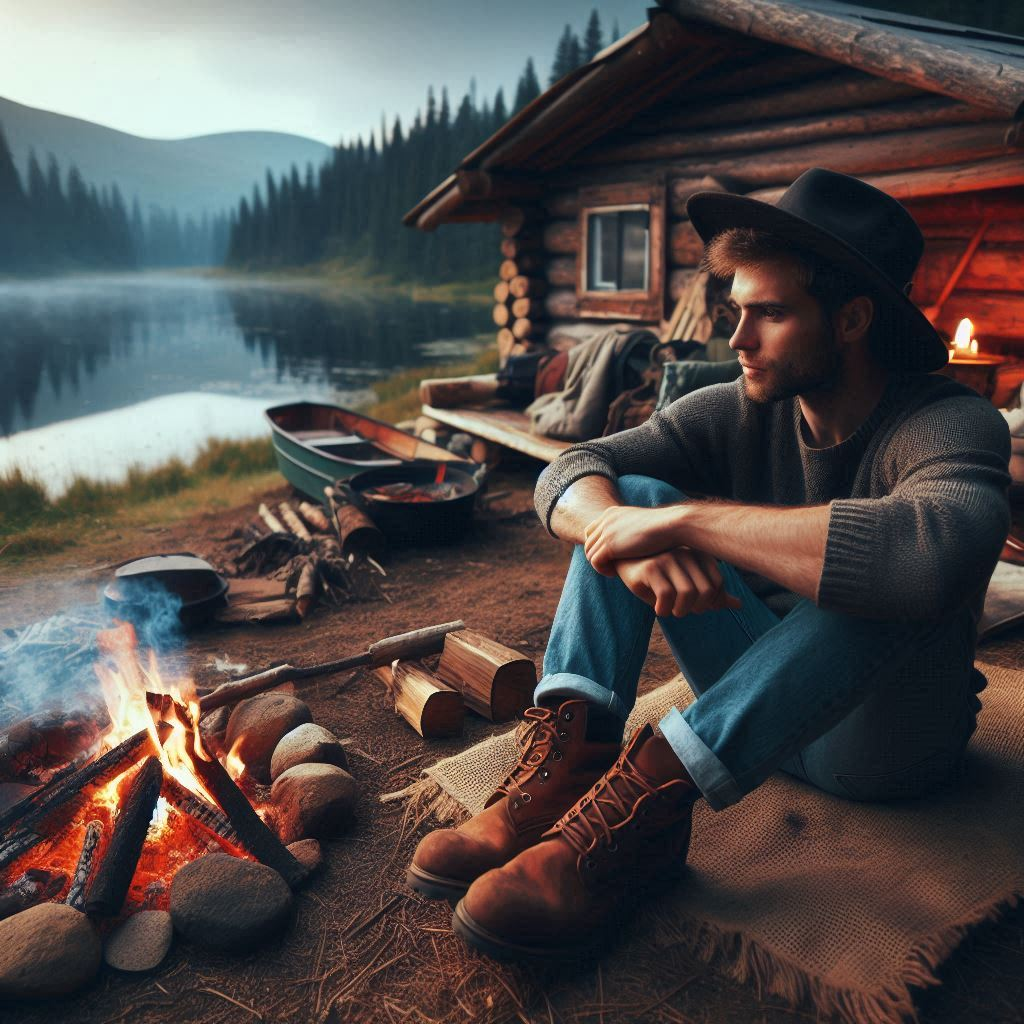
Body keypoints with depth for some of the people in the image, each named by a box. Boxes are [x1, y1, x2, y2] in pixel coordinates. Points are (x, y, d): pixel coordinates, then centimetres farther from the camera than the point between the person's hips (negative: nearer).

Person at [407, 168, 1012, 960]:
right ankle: (570, 766, -29)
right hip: (752, 702, 4)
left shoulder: (952, 425, -20)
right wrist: (627, 538, -37)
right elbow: (570, 474, -14)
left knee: (886, 577, -35)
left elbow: (930, 557, -44)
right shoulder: (741, 412, -6)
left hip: (884, 745, -4)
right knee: (631, 494, -13)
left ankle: (646, 805, -36)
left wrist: (685, 519, -39)